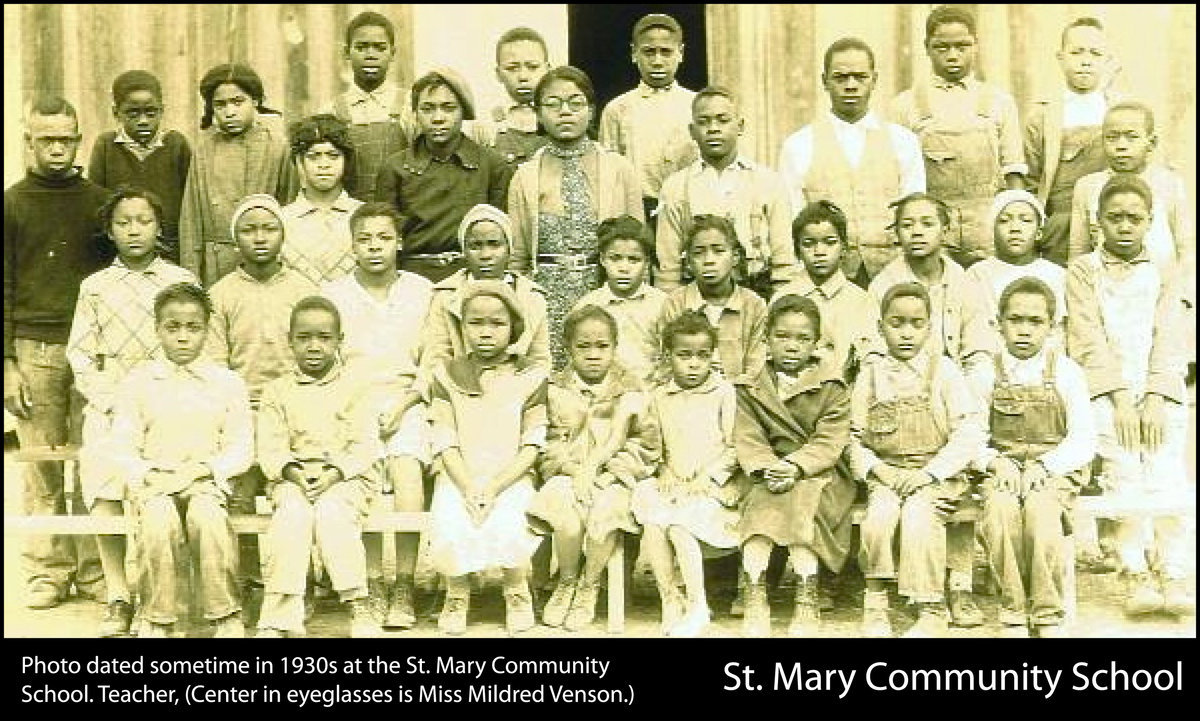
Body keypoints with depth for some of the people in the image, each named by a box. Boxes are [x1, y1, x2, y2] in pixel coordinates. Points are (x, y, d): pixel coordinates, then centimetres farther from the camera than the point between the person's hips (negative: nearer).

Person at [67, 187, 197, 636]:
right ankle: (118, 599, -14)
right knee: (104, 491, -21)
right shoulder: (95, 287, 14)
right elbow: (79, 352, 10)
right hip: (111, 404, 1)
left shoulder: (181, 282, 10)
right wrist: (107, 399, -5)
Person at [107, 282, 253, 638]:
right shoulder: (138, 382, 8)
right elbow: (123, 448, 3)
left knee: (208, 517, -34)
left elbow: (241, 449, 2)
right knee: (159, 521, -33)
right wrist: (148, 477, -15)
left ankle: (226, 616, -23)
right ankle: (157, 619, -18)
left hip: (207, 480, 0)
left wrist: (201, 470, -14)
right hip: (154, 482, 0)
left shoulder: (227, 382, 7)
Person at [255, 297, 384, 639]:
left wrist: (334, 473, -18)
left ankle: (358, 605, -27)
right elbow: (269, 448, 2)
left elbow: (365, 445, -2)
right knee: (292, 514, -31)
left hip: (345, 477, -1)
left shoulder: (355, 387, 7)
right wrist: (294, 472, -18)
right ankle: (280, 618, -33)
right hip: (293, 478, 1)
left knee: (331, 512, -33)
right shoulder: (277, 391, 11)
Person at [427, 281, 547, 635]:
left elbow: (531, 447, -1)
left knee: (507, 525, -29)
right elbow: (445, 443, 1)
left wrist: (494, 488, -13)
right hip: (458, 478, 1)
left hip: (511, 478, -1)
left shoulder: (531, 379, 3)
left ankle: (517, 593, -1)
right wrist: (468, 489, -13)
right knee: (449, 526, -27)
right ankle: (457, 595, 0)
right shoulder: (446, 375, 6)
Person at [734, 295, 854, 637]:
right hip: (771, 474, 2)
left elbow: (830, 441, -7)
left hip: (819, 473, -2)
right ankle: (755, 600, -32)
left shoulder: (832, 386, 4)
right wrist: (768, 468, -20)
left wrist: (797, 466, -24)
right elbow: (748, 440, 0)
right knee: (760, 505, -28)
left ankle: (807, 602, -28)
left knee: (799, 499, -31)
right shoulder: (751, 389, 10)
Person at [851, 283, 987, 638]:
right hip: (887, 474, 2)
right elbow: (856, 438, 9)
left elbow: (972, 431, -7)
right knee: (880, 515, -28)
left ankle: (931, 610, -16)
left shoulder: (944, 371, 1)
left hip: (936, 474, -2)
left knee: (918, 515, -30)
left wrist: (930, 472, -15)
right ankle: (875, 605, -12)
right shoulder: (870, 377, 9)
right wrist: (875, 469, -11)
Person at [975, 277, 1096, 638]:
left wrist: (1044, 467, -15)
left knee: (1040, 509, -34)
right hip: (1003, 469, 1)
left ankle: (1048, 615, -22)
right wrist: (995, 462, -16)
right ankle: (1014, 614, -22)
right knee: (1000, 510, -33)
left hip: (1055, 469, -1)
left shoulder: (1066, 372, 6)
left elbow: (1083, 439, 0)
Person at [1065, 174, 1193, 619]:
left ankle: (1173, 575, -21)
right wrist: (1121, 399, -13)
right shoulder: (1082, 271, 12)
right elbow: (1089, 341, -1)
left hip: (1159, 391, 2)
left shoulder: (1163, 277, 18)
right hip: (1102, 390, -2)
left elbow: (1168, 343, 4)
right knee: (1123, 466, -23)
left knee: (1165, 469, -19)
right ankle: (1136, 576, -23)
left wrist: (1155, 401, -12)